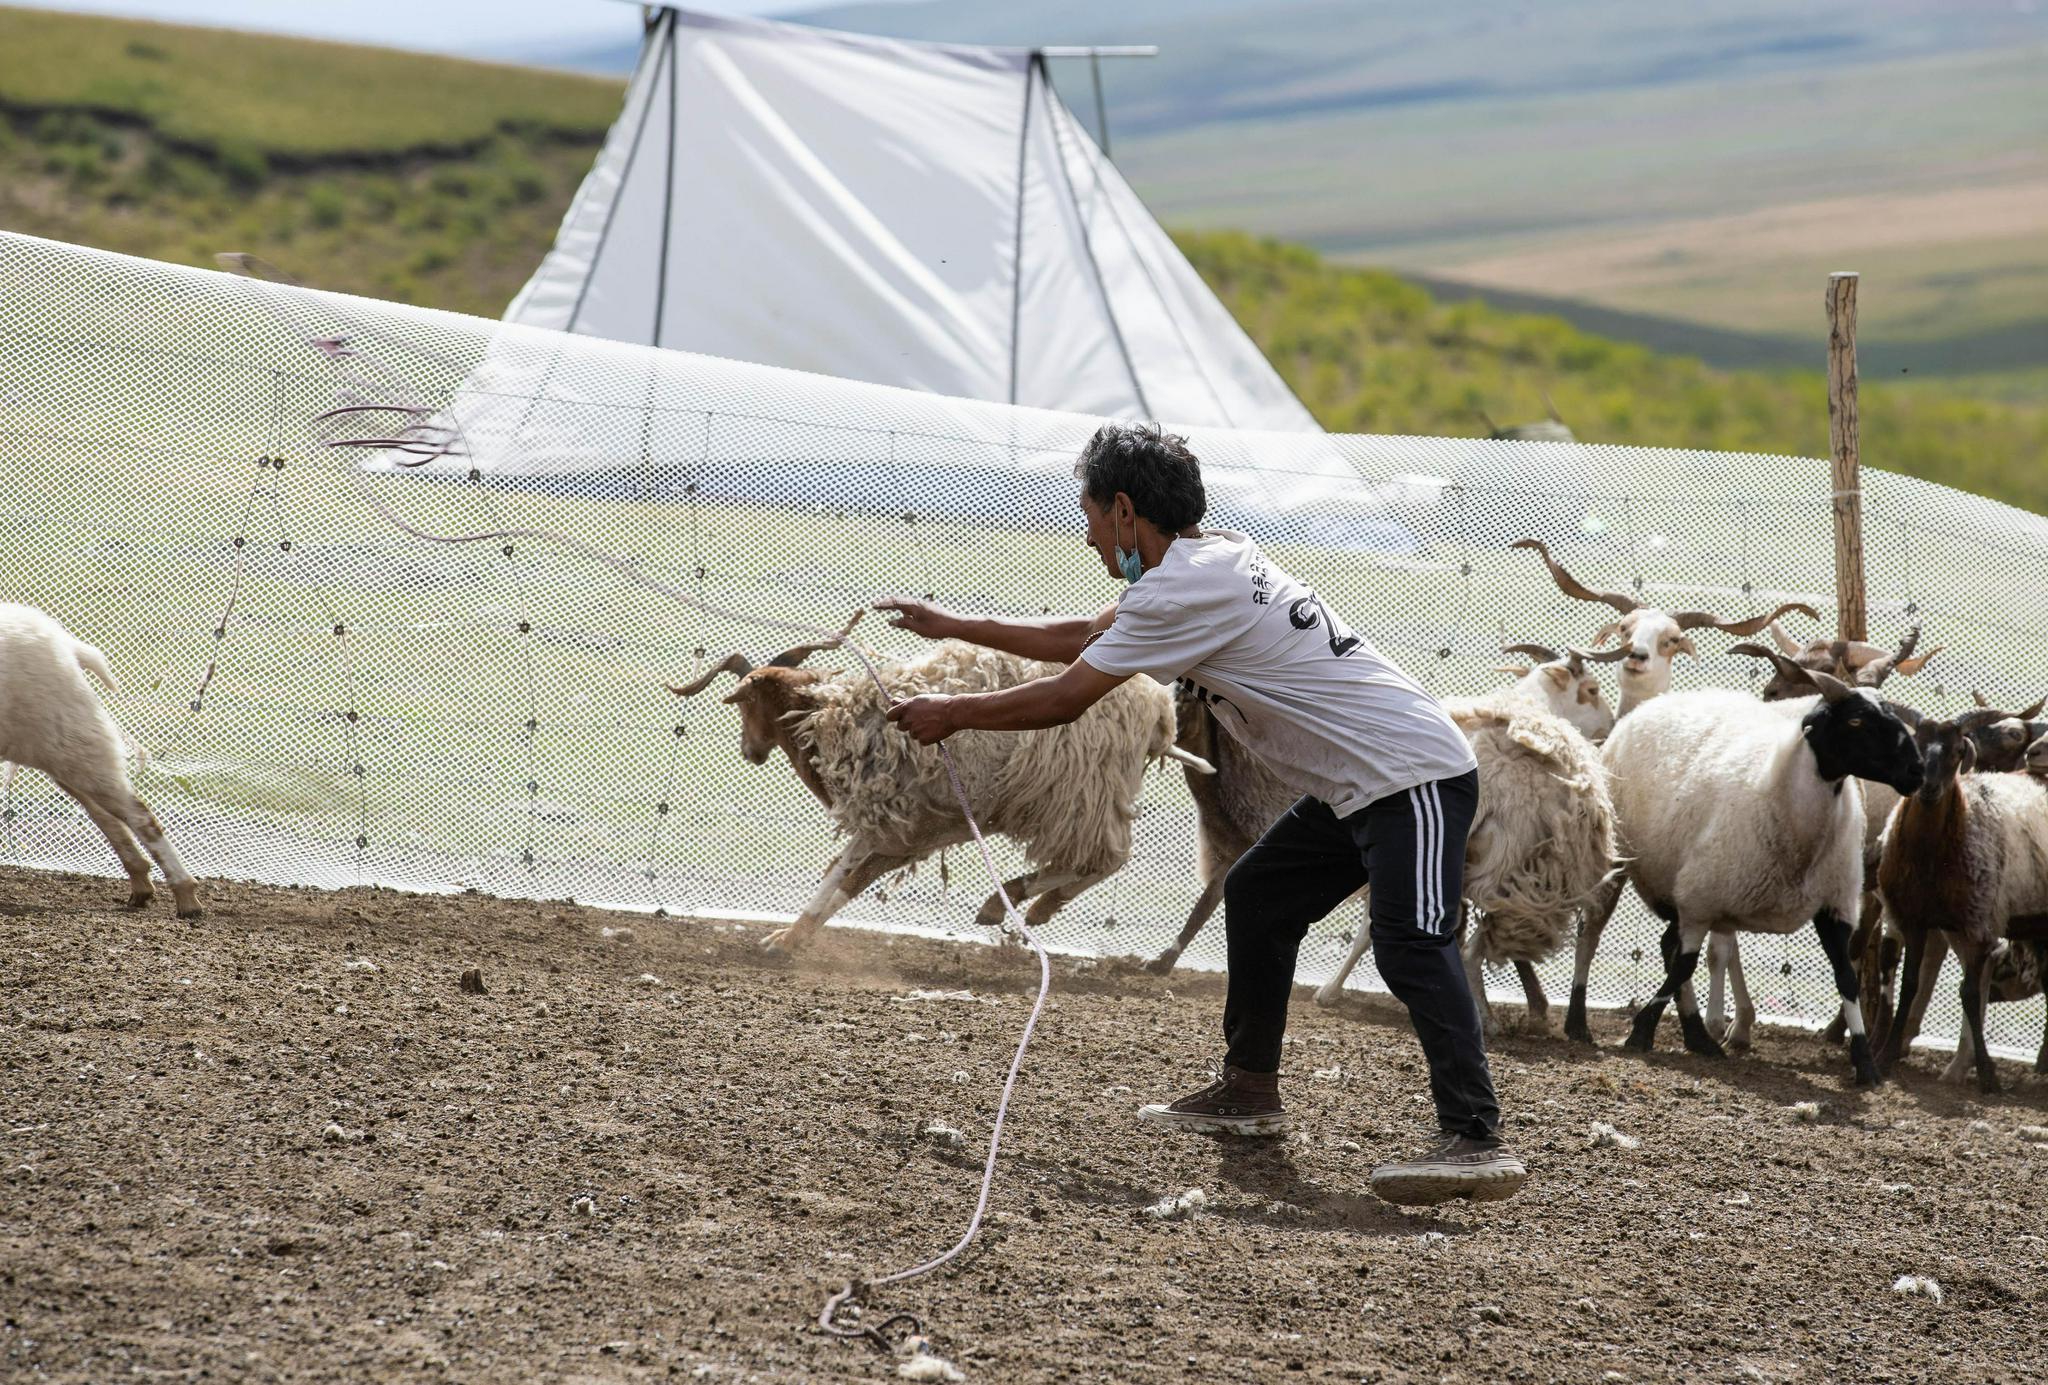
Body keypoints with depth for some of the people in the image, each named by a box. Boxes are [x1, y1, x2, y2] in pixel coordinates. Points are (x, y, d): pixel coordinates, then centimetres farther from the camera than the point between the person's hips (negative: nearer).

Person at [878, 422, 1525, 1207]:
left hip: (1412, 775, -11)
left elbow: (1064, 699, -11)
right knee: (1256, 898, 21)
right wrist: (954, 628, 35)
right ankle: (1249, 1093, 28)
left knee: (1409, 944, -25)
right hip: (1358, 787, 11)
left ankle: (1476, 1140, -37)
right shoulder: (1214, 558, 16)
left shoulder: (1182, 590, -16)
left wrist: (952, 715, 4)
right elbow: (1084, 638, 30)